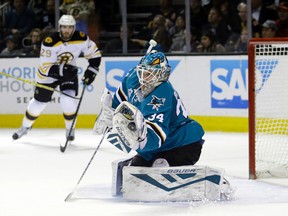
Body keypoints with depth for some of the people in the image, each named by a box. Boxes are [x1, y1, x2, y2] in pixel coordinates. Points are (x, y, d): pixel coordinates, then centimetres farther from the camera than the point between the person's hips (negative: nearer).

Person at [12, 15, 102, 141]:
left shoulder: (81, 39, -19)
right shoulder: (50, 42, -29)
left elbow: (94, 54, -4)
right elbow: (45, 67, -28)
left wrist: (91, 71, -15)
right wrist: (61, 70, -43)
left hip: (69, 72, 1)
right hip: (49, 73, -1)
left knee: (68, 101, -19)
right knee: (39, 102, 7)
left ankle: (70, 129, 6)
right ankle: (25, 127, 32)